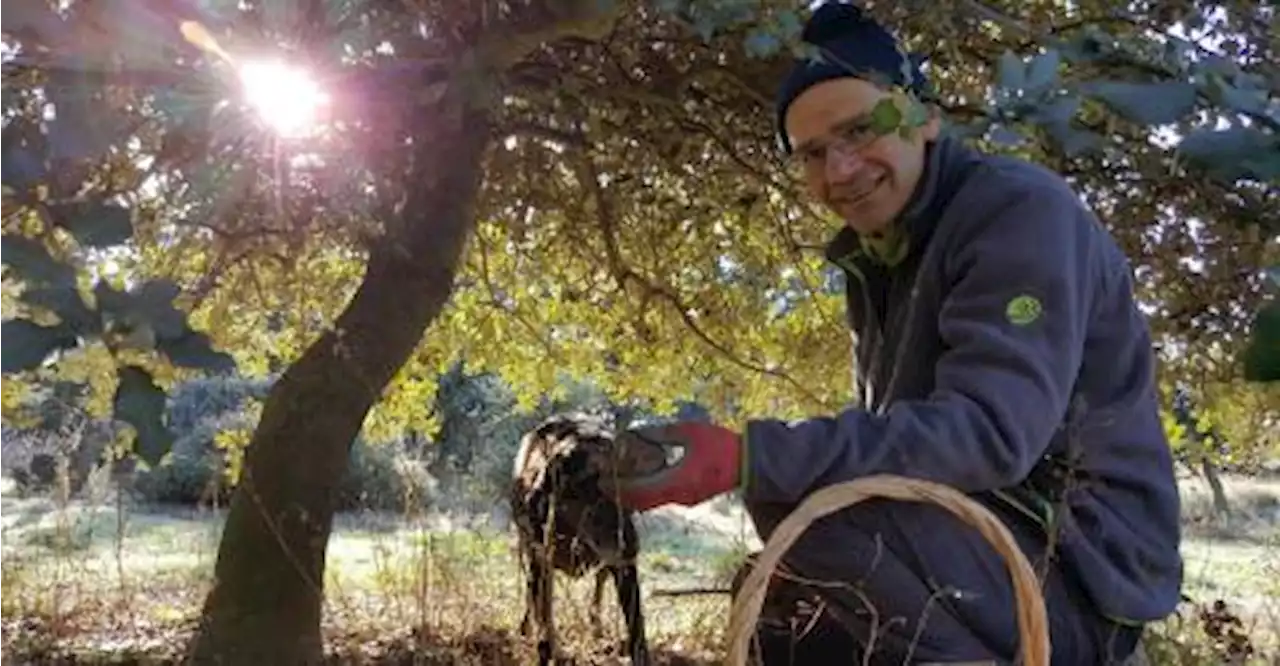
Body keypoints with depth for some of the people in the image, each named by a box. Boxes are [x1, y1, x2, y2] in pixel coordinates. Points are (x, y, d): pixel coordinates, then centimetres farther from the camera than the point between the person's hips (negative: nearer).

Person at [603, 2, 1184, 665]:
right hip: (984, 549, 9)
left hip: (1078, 573, -9)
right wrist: (801, 567, -1)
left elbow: (990, 431, -30)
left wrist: (745, 457, -38)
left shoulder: (1022, 209, -17)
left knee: (800, 501, -27)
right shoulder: (878, 259, 12)